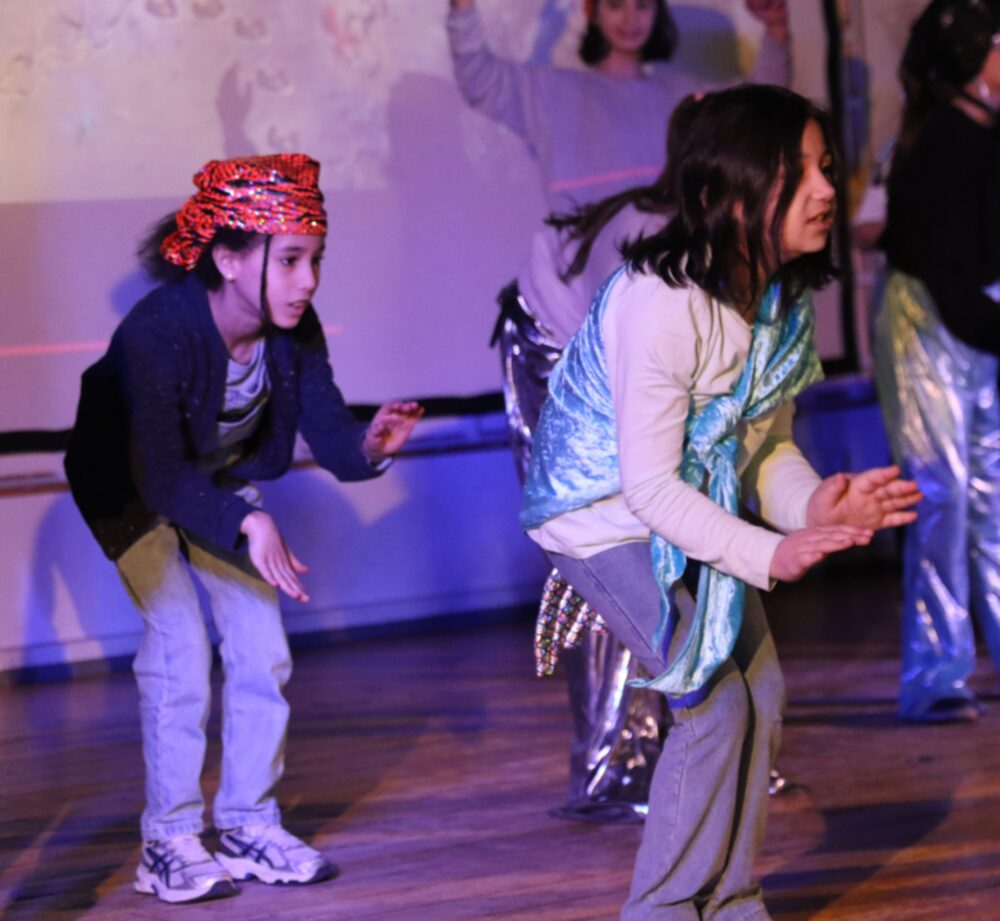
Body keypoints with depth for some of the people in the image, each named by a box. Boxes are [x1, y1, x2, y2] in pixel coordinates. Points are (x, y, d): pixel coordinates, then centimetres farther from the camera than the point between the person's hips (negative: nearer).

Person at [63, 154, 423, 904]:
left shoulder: (294, 329, -21)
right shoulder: (157, 333, -37)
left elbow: (328, 433, -20)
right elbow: (161, 478, -38)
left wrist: (368, 446, -43)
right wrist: (246, 524, -52)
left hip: (220, 483, 5)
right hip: (131, 488, -5)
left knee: (261, 642, -3)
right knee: (179, 644, -17)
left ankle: (250, 827, 10)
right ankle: (169, 842, -8)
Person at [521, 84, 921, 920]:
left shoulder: (783, 298, -6)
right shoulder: (663, 304, -32)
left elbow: (768, 446, -1)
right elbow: (648, 484, -30)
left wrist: (816, 507, -23)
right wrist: (770, 555, -37)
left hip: (692, 506, 8)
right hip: (606, 513, -8)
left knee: (761, 692, 7)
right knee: (716, 702, -13)